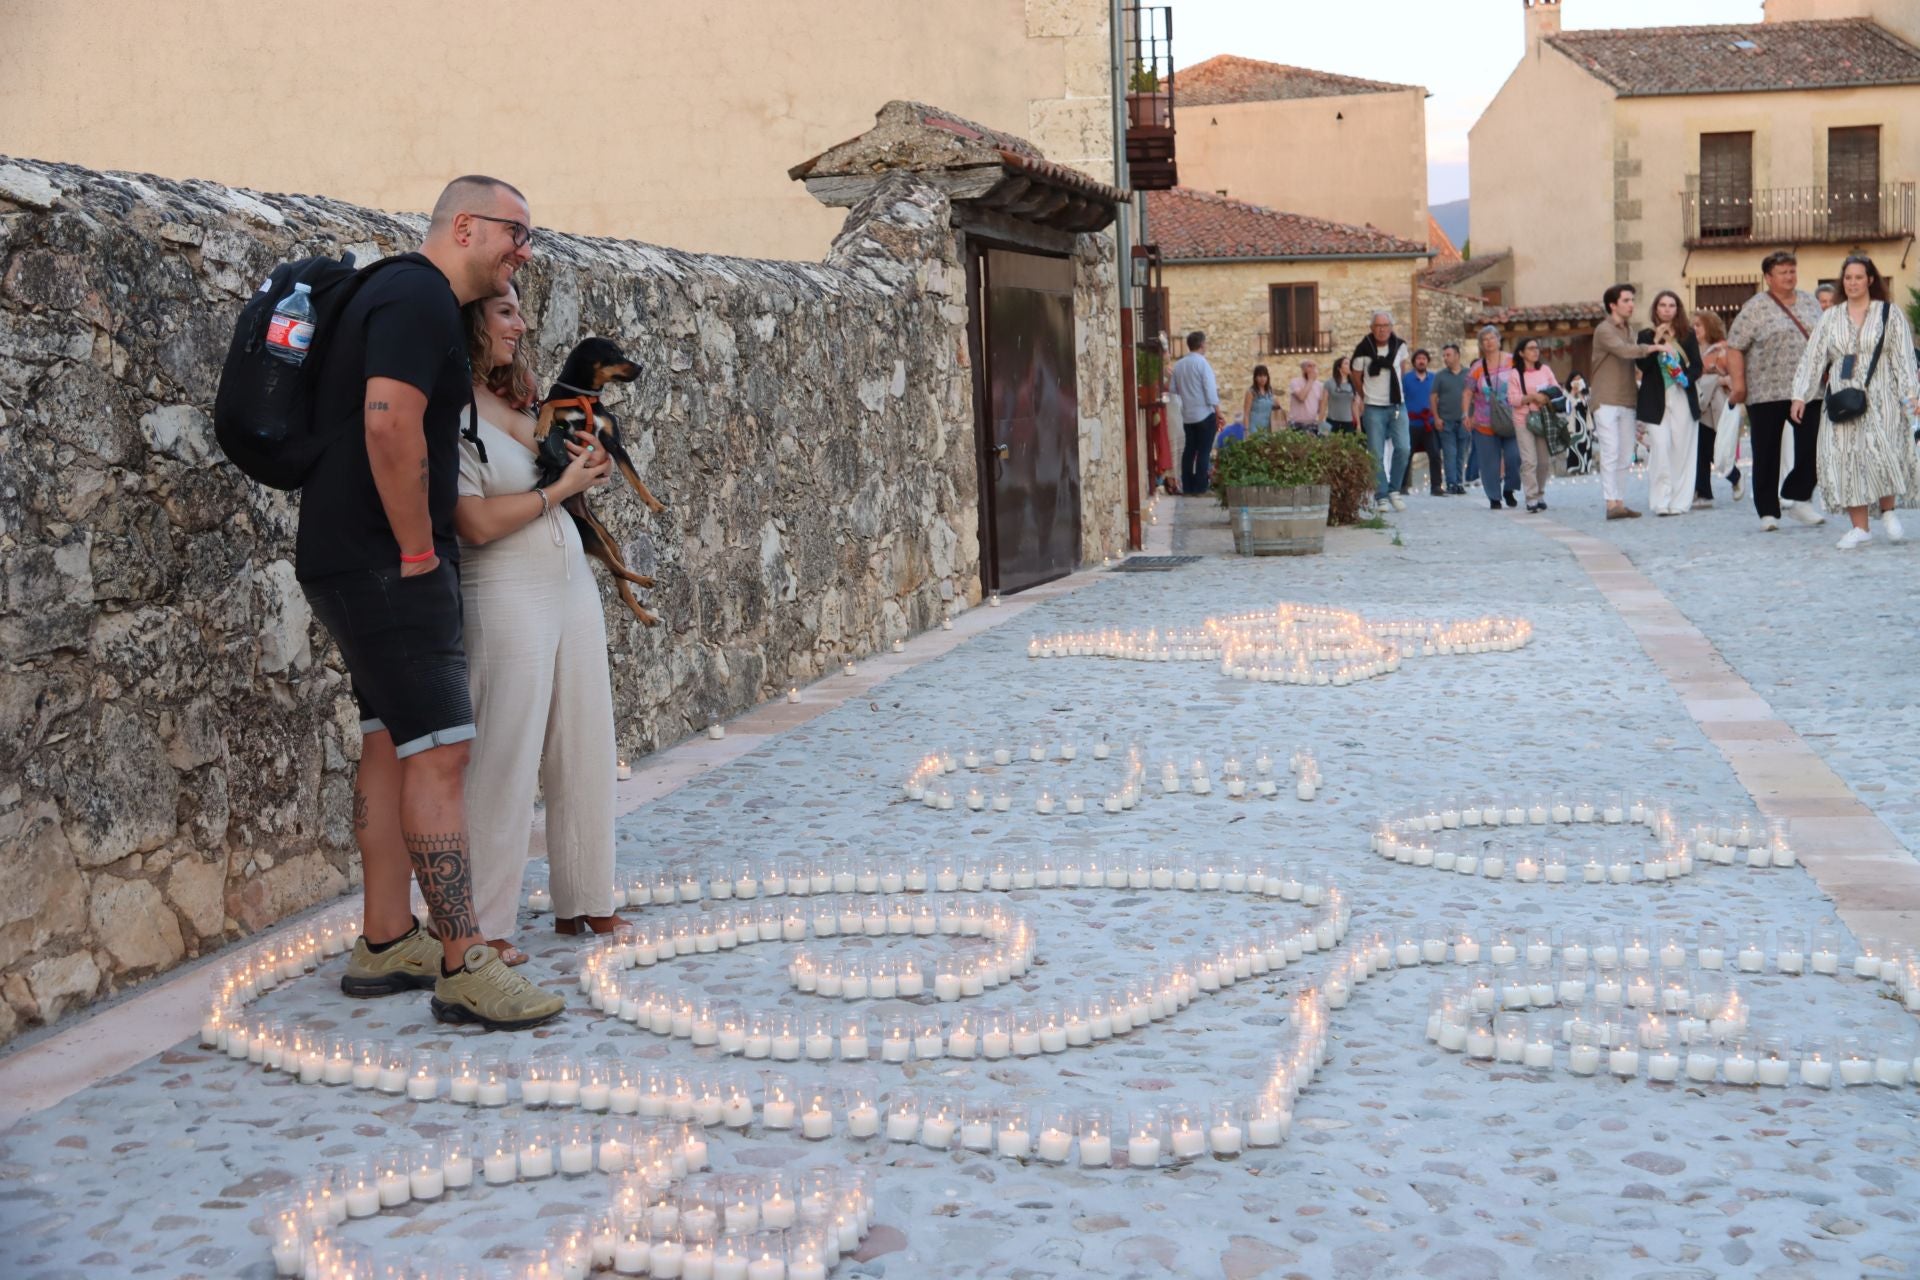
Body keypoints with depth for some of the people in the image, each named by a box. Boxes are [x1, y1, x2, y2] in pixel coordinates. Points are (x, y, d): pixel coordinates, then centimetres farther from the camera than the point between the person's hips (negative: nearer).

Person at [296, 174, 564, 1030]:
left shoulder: (414, 300, 20)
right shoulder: (419, 301, -14)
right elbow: (388, 421, -27)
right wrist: (418, 550, -20)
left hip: (359, 564, 11)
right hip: (385, 565, -11)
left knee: (391, 742, 13)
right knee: (439, 751, -11)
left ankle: (386, 944, 21)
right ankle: (463, 968, -8)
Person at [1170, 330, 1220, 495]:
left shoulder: (1178, 364, 7)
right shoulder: (1201, 362, -11)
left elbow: (1174, 389, 11)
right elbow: (1210, 390, -15)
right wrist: (1218, 412, -11)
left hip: (1187, 415, 6)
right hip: (1204, 414, -6)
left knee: (1189, 450, 11)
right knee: (1204, 451, -2)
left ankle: (1187, 486, 11)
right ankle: (1200, 488, -4)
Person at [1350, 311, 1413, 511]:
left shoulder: (1399, 345, -1)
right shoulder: (1363, 349, -9)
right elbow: (1356, 376, 6)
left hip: (1397, 406, 2)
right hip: (1374, 409, -2)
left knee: (1402, 448, -9)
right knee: (1377, 454, -4)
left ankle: (1394, 490, 7)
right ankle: (1381, 497, 3)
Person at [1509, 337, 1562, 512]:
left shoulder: (1545, 369, 9)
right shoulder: (1515, 374, -1)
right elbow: (1512, 399, -7)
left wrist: (1548, 398, -9)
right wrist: (1532, 397, -17)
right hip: (1523, 420, -4)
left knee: (1545, 460, 5)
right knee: (1529, 460, -10)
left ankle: (1540, 494, 20)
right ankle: (1531, 497, -6)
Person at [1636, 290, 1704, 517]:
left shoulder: (1688, 335, 9)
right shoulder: (1646, 335, 7)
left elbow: (1697, 366, 7)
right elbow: (1642, 365, -5)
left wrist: (1687, 378, -13)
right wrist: (1656, 342, -13)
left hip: (1683, 398, 1)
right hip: (1656, 400, -1)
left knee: (1682, 450, 0)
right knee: (1660, 448, -10)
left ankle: (1680, 500, 5)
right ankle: (1662, 501, -7)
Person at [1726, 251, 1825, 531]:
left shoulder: (1809, 302, 13)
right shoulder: (1756, 308, -4)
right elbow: (1734, 347, -8)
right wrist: (1737, 383, -14)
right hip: (1766, 392, -4)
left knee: (1812, 448, -3)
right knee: (1767, 454, 2)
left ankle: (1795, 497, 13)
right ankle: (1767, 511, 10)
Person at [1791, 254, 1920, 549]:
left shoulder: (1889, 313, 5)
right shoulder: (1830, 318, 11)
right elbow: (1813, 357, 9)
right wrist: (1800, 395, 2)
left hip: (1880, 398, -2)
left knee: (1882, 452, -15)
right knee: (1845, 458, -5)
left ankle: (1888, 511, 9)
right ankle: (1860, 527, 0)